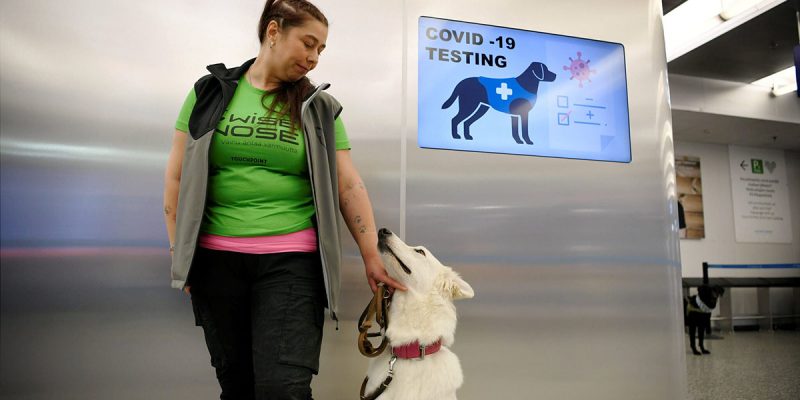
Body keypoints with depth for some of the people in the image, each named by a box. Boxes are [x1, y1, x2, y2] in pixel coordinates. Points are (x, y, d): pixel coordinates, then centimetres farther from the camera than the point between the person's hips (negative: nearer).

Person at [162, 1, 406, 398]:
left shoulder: (318, 107, 6)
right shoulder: (209, 92, 6)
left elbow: (349, 185, 1)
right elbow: (177, 176, 8)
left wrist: (372, 259, -2)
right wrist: (179, 250, 4)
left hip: (292, 259, -1)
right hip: (216, 258, 1)